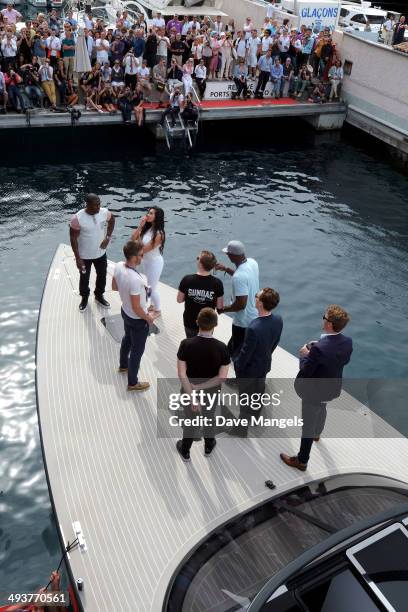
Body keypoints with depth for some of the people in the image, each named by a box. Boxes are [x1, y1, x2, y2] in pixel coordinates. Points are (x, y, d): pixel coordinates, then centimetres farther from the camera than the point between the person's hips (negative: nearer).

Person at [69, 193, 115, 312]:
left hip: (101, 253, 4)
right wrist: (78, 258, -18)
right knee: (84, 278, 18)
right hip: (84, 256, -3)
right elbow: (73, 238, -18)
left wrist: (108, 237, -1)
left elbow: (112, 221, 9)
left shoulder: (105, 213, -15)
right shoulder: (77, 218, -27)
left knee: (102, 276, 21)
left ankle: (99, 296, 47)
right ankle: (84, 298, 44)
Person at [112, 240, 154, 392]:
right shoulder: (135, 279, -39)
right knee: (137, 350, 13)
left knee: (127, 339, 33)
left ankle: (123, 365, 58)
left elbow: (114, 287, 5)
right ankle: (133, 383, 31)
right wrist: (148, 318, -12)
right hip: (137, 319, -8)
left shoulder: (118, 266, -15)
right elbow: (136, 308, -29)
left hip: (125, 312, 8)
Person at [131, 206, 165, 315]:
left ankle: (157, 310, 29)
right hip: (146, 261, 8)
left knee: (153, 287, 9)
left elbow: (144, 249, -29)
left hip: (155, 262, -8)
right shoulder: (147, 227, -6)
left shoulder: (158, 234, -30)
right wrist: (140, 226, -18)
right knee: (150, 285, 25)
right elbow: (133, 239, -8)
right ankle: (153, 305, 46)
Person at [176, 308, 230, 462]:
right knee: (209, 418, 28)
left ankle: (185, 451, 45)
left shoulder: (186, 344, -26)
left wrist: (192, 396, -20)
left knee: (189, 420, 24)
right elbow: (222, 377, -21)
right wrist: (200, 387, -17)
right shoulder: (221, 348, -24)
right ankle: (208, 447, 52)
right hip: (211, 392, 0)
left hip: (189, 390, 0)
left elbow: (182, 374, -24)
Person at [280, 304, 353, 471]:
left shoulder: (319, 349, -38)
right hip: (333, 388, 7)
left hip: (315, 392, -7)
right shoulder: (347, 342, -17)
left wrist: (304, 355, -10)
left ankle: (302, 460, 33)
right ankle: (317, 433, 67)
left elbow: (305, 372, -28)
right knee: (321, 409, 37)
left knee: (308, 424, 13)